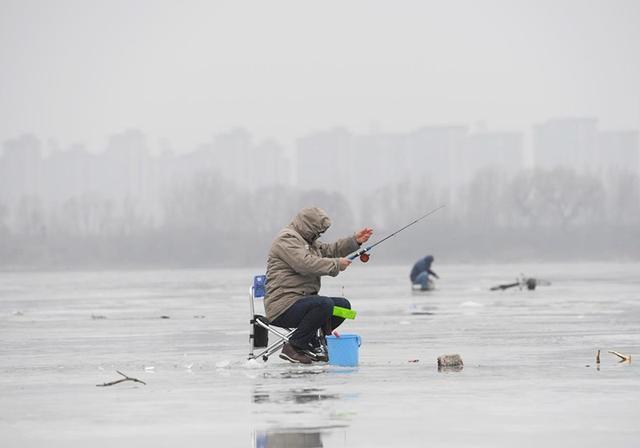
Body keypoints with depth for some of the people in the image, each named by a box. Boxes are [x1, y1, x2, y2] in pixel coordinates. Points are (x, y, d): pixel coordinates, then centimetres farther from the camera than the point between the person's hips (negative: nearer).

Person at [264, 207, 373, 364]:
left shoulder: (308, 241, 25)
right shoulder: (286, 239, -11)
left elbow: (329, 250, 26)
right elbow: (305, 264, -25)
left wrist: (355, 241, 13)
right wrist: (337, 264, -17)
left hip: (302, 299, 11)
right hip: (283, 308, -11)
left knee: (343, 305, 6)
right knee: (324, 304, -32)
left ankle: (312, 344, 8)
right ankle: (292, 347, -22)